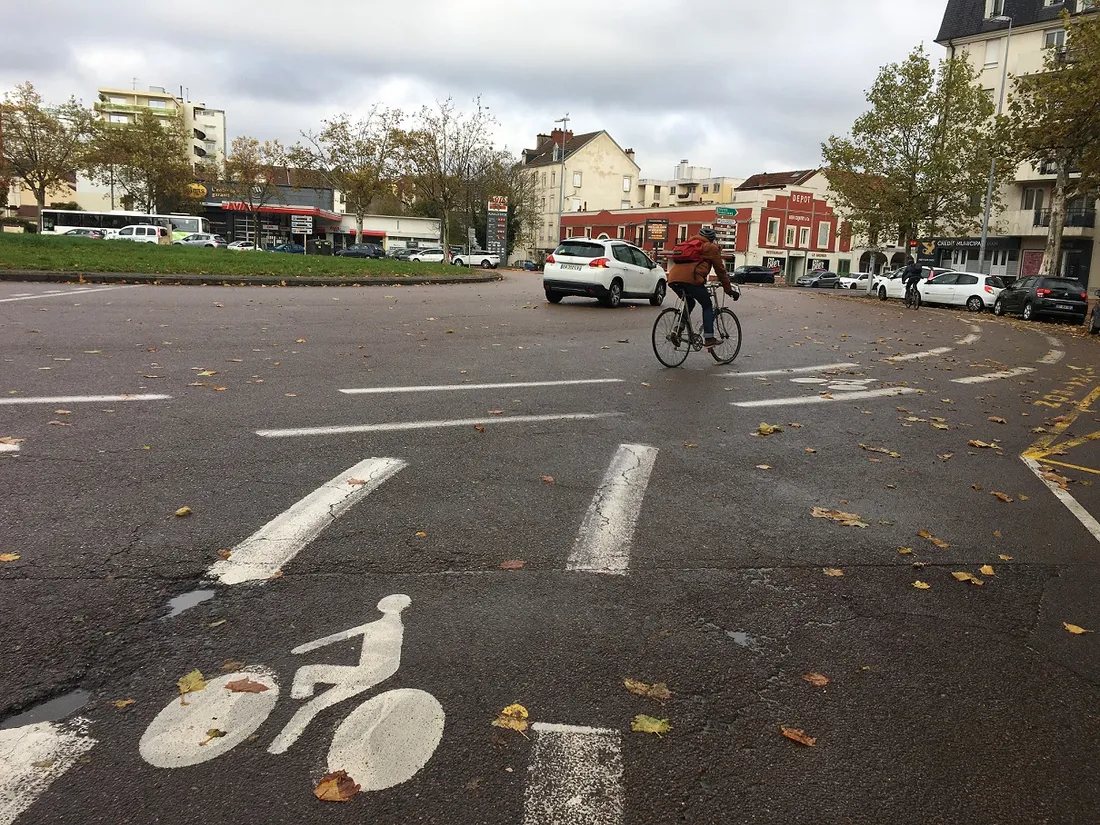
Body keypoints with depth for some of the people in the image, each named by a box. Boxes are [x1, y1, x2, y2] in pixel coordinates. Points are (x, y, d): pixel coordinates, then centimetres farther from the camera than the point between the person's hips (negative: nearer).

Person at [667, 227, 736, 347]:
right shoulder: (711, 248, 15)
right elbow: (720, 270, 17)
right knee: (707, 306, 10)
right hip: (691, 278, -6)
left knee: (689, 303, 29)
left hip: (673, 278, 6)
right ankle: (709, 338, 2)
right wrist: (729, 290, 26)